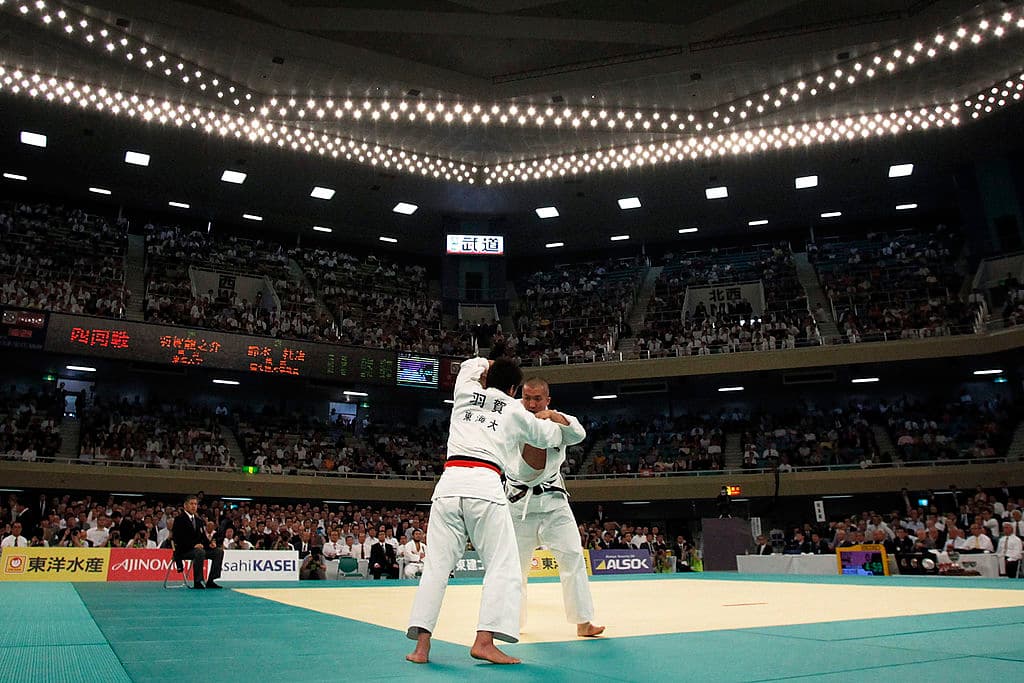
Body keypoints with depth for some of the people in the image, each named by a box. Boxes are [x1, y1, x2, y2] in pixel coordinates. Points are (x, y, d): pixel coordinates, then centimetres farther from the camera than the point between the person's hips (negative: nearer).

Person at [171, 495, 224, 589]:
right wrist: (194, 545, -26)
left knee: (219, 552, -9)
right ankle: (197, 582, -28)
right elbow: (178, 538, -16)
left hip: (198, 548, 8)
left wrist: (209, 543, -3)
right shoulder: (179, 519, -5)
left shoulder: (198, 520, 18)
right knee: (200, 552, -36)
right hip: (183, 551, -8)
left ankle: (210, 581, -9)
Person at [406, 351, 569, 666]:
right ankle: (484, 641, -7)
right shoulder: (516, 412, 15)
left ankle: (421, 645, 3)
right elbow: (551, 436, 31)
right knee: (502, 566, 4)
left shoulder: (465, 393, 20)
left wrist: (494, 365, 58)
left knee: (436, 565, 7)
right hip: (485, 486, -3)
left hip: (449, 483, 3)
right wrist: (550, 419, 51)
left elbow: (471, 365, 44)